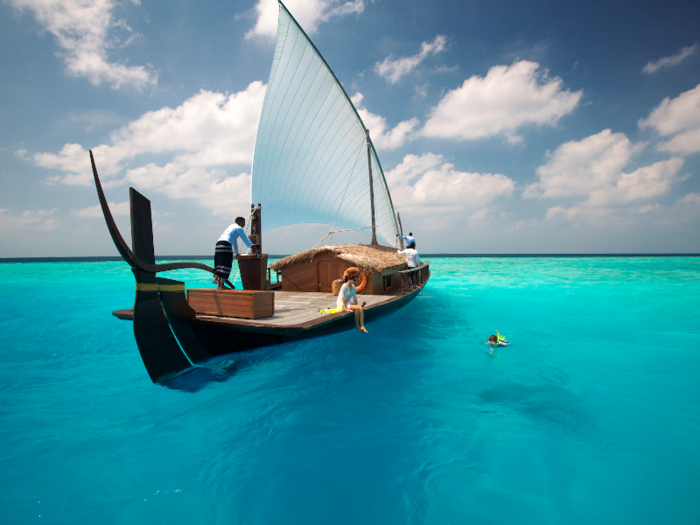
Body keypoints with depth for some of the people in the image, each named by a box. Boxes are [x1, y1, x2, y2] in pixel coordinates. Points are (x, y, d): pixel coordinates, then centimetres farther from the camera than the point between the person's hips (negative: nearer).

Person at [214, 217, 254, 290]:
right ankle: (221, 285, -16)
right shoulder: (239, 228, 9)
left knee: (220, 265, 9)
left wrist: (236, 253, 50)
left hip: (218, 243, 9)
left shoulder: (231, 227, 35)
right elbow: (246, 240, 7)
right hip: (226, 244, -9)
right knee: (226, 265, -11)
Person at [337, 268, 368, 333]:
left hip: (348, 303, 7)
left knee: (361, 308, -17)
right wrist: (346, 308, -23)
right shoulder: (344, 286, -18)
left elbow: (355, 297, 10)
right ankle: (357, 325, -7)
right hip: (342, 305, -7)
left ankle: (362, 326, -18)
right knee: (357, 309, -25)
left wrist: (357, 305, 2)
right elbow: (343, 297, -21)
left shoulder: (353, 286, 6)